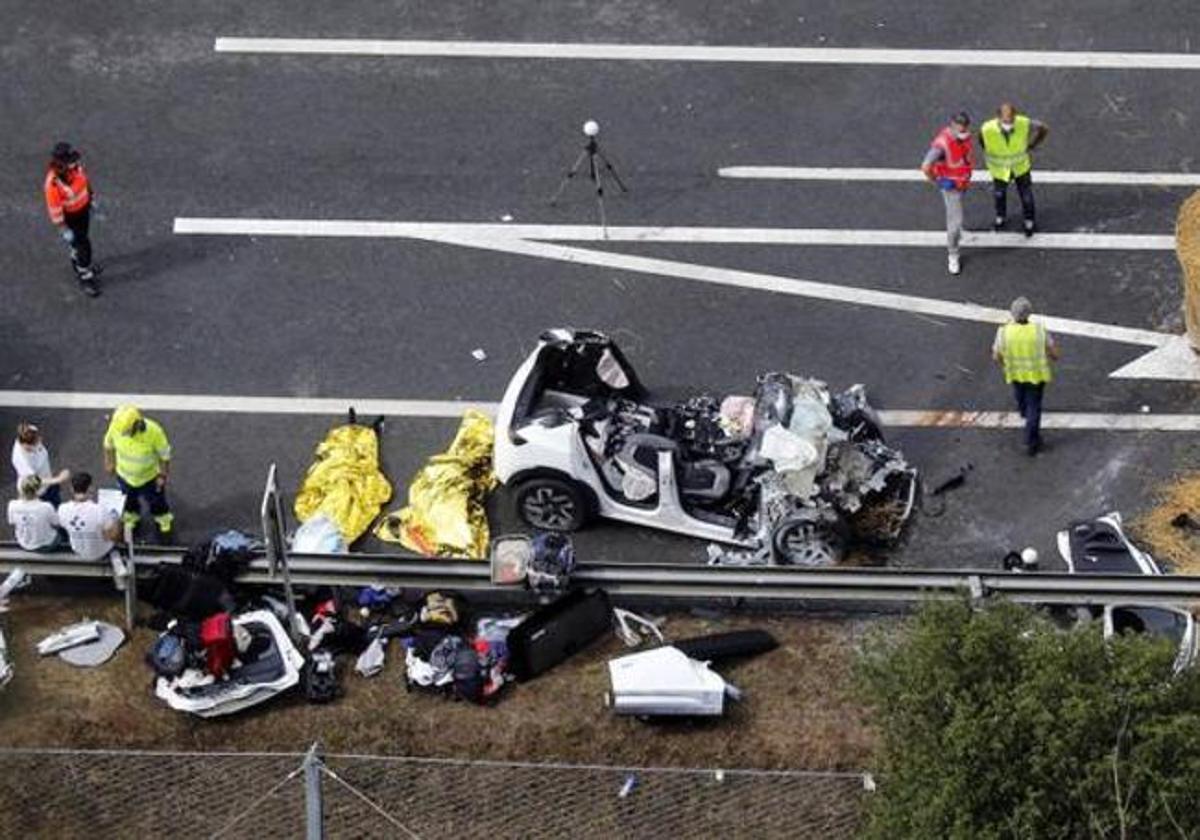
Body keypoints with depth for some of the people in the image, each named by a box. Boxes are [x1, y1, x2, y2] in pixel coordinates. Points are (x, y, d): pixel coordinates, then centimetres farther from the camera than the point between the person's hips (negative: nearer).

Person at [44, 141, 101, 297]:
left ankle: (77, 262, 57)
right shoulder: (53, 183, -38)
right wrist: (64, 230, -21)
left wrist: (91, 197, 15)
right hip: (70, 216, -7)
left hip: (83, 207, 7)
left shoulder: (75, 165, -20)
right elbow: (54, 208, -28)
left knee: (82, 237, 29)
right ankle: (85, 277, 27)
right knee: (83, 246, 5)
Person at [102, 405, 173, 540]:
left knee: (155, 501, 25)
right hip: (124, 474, 2)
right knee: (129, 500, 30)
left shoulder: (154, 432, -39)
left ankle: (164, 522, 55)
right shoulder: (116, 426, -32)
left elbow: (164, 454, -20)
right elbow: (109, 443, -8)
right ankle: (131, 519, 61)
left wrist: (163, 476, -10)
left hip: (149, 477, -2)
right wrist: (109, 462, 5)